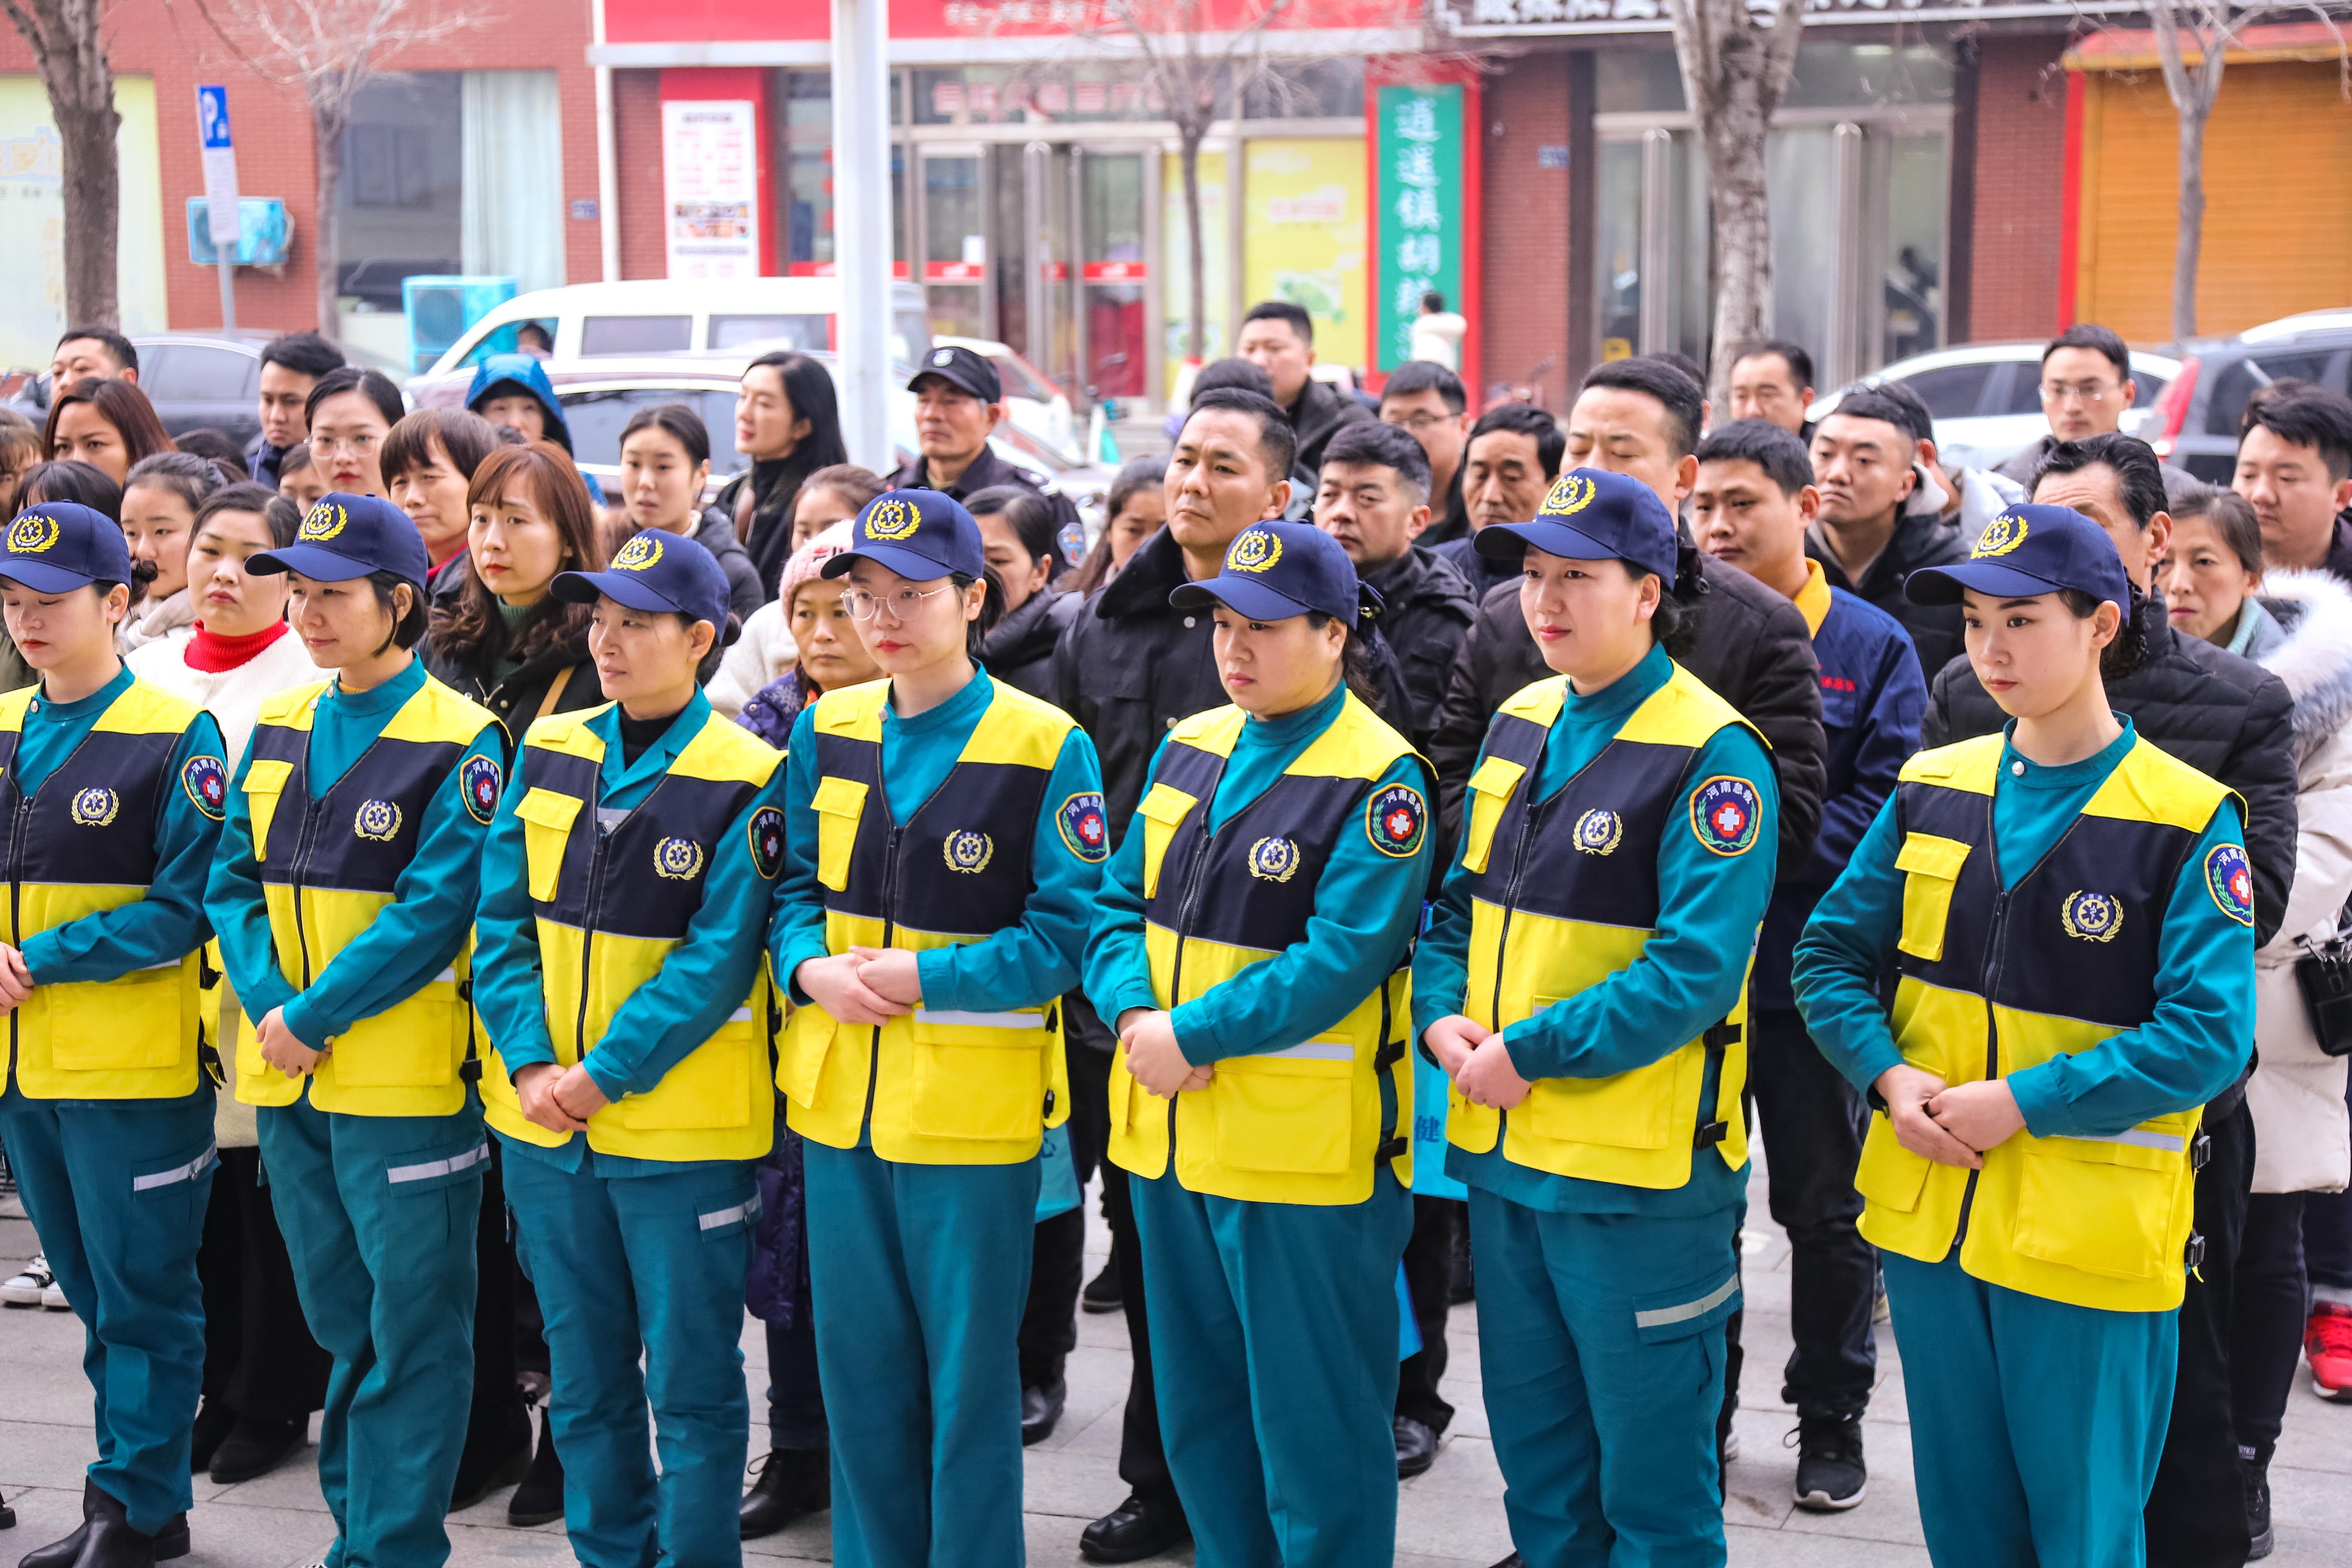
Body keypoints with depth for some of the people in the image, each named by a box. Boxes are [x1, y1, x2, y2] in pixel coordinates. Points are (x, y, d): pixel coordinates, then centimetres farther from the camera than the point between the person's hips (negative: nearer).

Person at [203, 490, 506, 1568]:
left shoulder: (459, 743, -10)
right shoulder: (280, 729, 9)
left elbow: (434, 911, -16)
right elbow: (234, 880, 8)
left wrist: (312, 1017, -16)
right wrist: (266, 1004, -8)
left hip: (405, 1078, -6)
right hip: (286, 1076, 6)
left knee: (411, 1324, 1)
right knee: (340, 1315, 17)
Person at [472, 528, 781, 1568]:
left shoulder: (745, 783, -10)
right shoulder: (547, 752, 5)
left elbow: (718, 959, -14)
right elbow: (502, 919, 4)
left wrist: (605, 1075, -17)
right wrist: (531, 1065, -8)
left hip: (681, 1128, -5)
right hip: (544, 1121, 5)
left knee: (691, 1380, 4)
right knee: (584, 1376, 16)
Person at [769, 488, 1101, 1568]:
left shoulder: (1047, 748, -9)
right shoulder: (824, 731, 6)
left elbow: (1065, 931, -10)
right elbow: (798, 885, 13)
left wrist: (924, 975, -18)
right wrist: (811, 966, -8)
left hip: (973, 1106, -5)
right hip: (839, 1095, 5)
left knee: (968, 1370, 4)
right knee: (858, 1362, 14)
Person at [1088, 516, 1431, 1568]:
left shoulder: (1379, 780, -13)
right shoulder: (1189, 749, 9)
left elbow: (1340, 960, -20)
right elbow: (1120, 903, 10)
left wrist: (1189, 1035, -20)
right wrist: (1134, 1013, -10)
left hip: (1305, 1155, -7)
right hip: (1171, 1136, 7)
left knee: (1312, 1427, 3)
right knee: (1198, 1410, 19)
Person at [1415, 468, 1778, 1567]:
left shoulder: (1712, 754, -14)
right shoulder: (1520, 727, 9)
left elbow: (1694, 971, -21)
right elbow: (1462, 902, 15)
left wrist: (1528, 1053, -19)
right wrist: (1443, 1021, -4)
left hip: (1639, 1174, -7)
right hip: (1502, 1150, 7)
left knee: (1651, 1476, 5)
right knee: (1536, 1460, 19)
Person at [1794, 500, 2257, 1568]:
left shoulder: (2187, 821, -10)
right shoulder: (1930, 791, 4)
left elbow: (2208, 1035, -15)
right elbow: (1830, 954, 9)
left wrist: (2021, 1101, -19)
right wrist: (1888, 1075, -9)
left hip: (2091, 1241, -4)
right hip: (1928, 1213, 5)